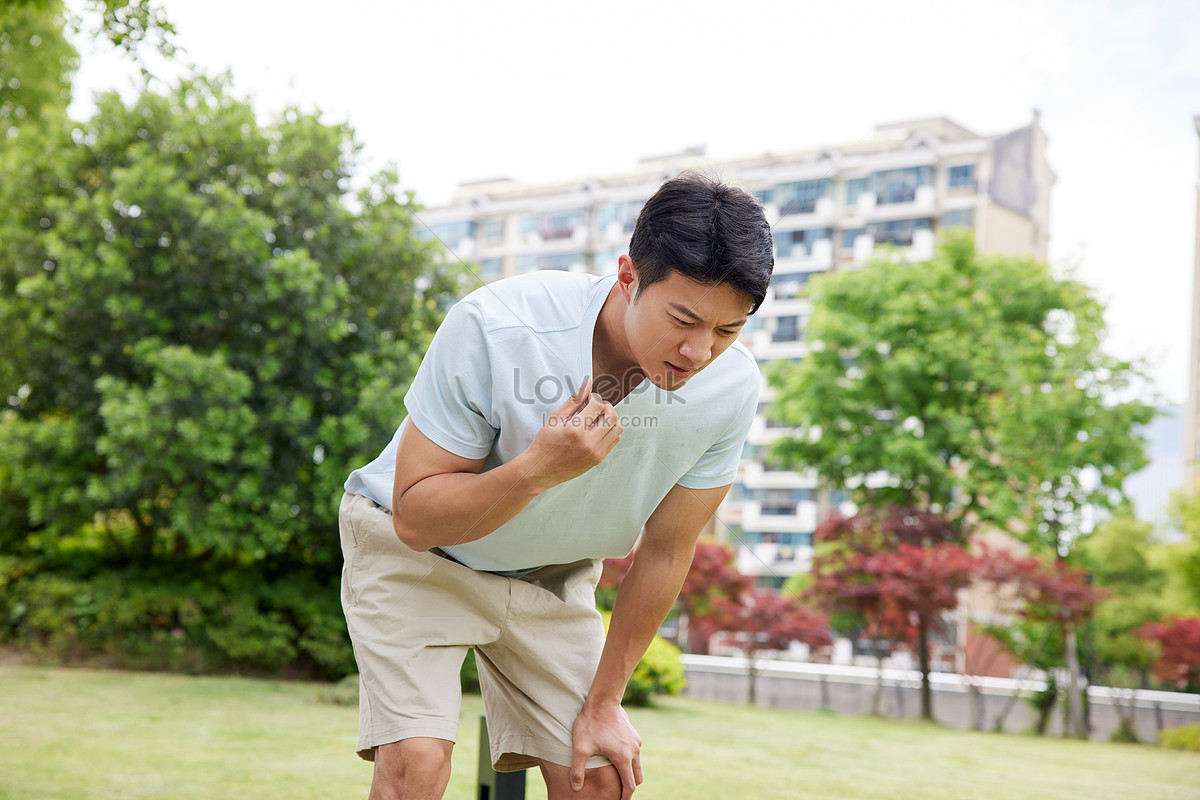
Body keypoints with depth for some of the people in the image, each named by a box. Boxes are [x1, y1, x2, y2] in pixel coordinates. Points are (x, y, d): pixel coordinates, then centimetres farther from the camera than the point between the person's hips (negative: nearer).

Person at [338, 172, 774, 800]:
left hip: (553, 572, 4)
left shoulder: (730, 388, -21)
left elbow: (665, 551, -7)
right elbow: (415, 519, -24)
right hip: (417, 553, -3)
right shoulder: (493, 329, -33)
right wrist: (538, 469, -42)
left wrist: (604, 702, -1)